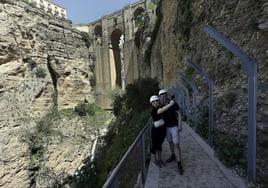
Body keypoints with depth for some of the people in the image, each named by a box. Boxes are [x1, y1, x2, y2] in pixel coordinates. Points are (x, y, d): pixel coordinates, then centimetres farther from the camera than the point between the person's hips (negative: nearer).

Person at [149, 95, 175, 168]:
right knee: (155, 145, 12)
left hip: (162, 129, 7)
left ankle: (160, 159, 39)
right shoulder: (153, 110, -21)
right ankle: (155, 161, 32)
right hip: (156, 130, -7)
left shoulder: (159, 108, 1)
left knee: (160, 144, 21)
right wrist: (170, 104, -34)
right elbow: (161, 110, -37)